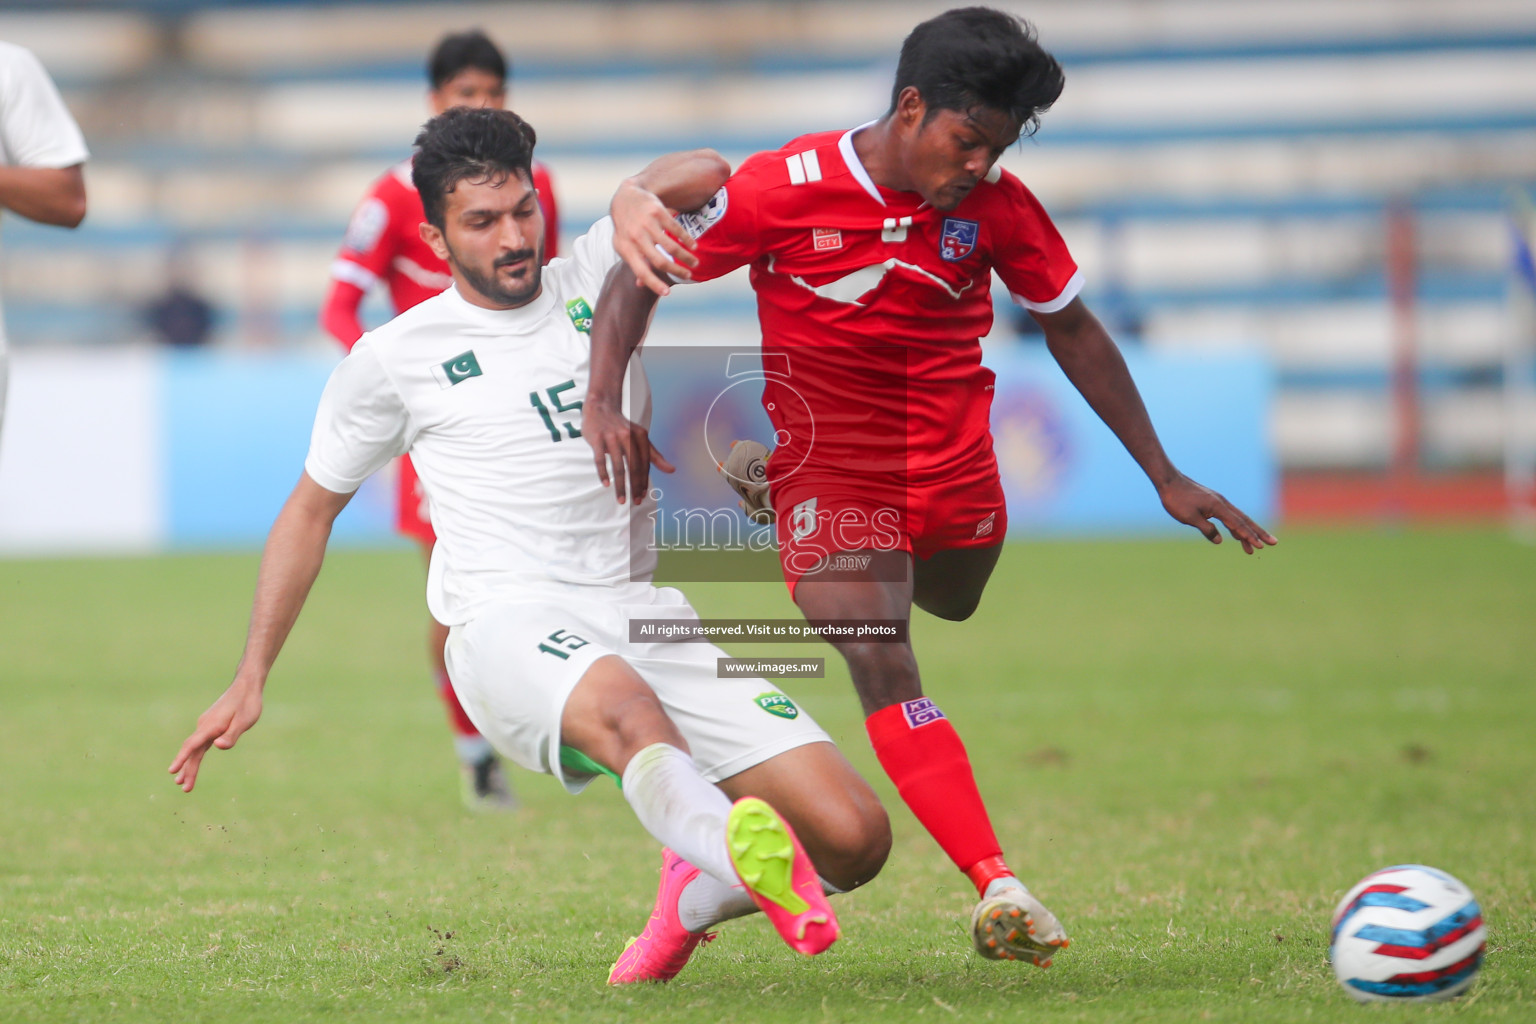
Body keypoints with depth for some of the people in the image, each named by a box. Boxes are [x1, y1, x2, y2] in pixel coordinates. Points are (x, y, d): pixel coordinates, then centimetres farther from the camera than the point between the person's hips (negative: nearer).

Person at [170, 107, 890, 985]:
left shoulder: (592, 283, 16)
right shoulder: (395, 358, 11)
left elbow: (706, 175, 3)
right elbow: (312, 508, 22)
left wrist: (635, 195, -20)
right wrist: (251, 681, 18)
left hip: (646, 615, 4)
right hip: (511, 622, -4)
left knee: (854, 837, -11)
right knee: (623, 706, -43)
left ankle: (693, 895, 16)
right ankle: (748, 858, -69)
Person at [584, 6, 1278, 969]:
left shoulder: (997, 205, -6)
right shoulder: (786, 188, -16)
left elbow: (1072, 328, 6)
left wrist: (1166, 476, 6)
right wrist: (605, 401, -24)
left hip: (953, 461, 4)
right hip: (828, 454, -4)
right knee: (882, 664, -20)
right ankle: (998, 887, -27)